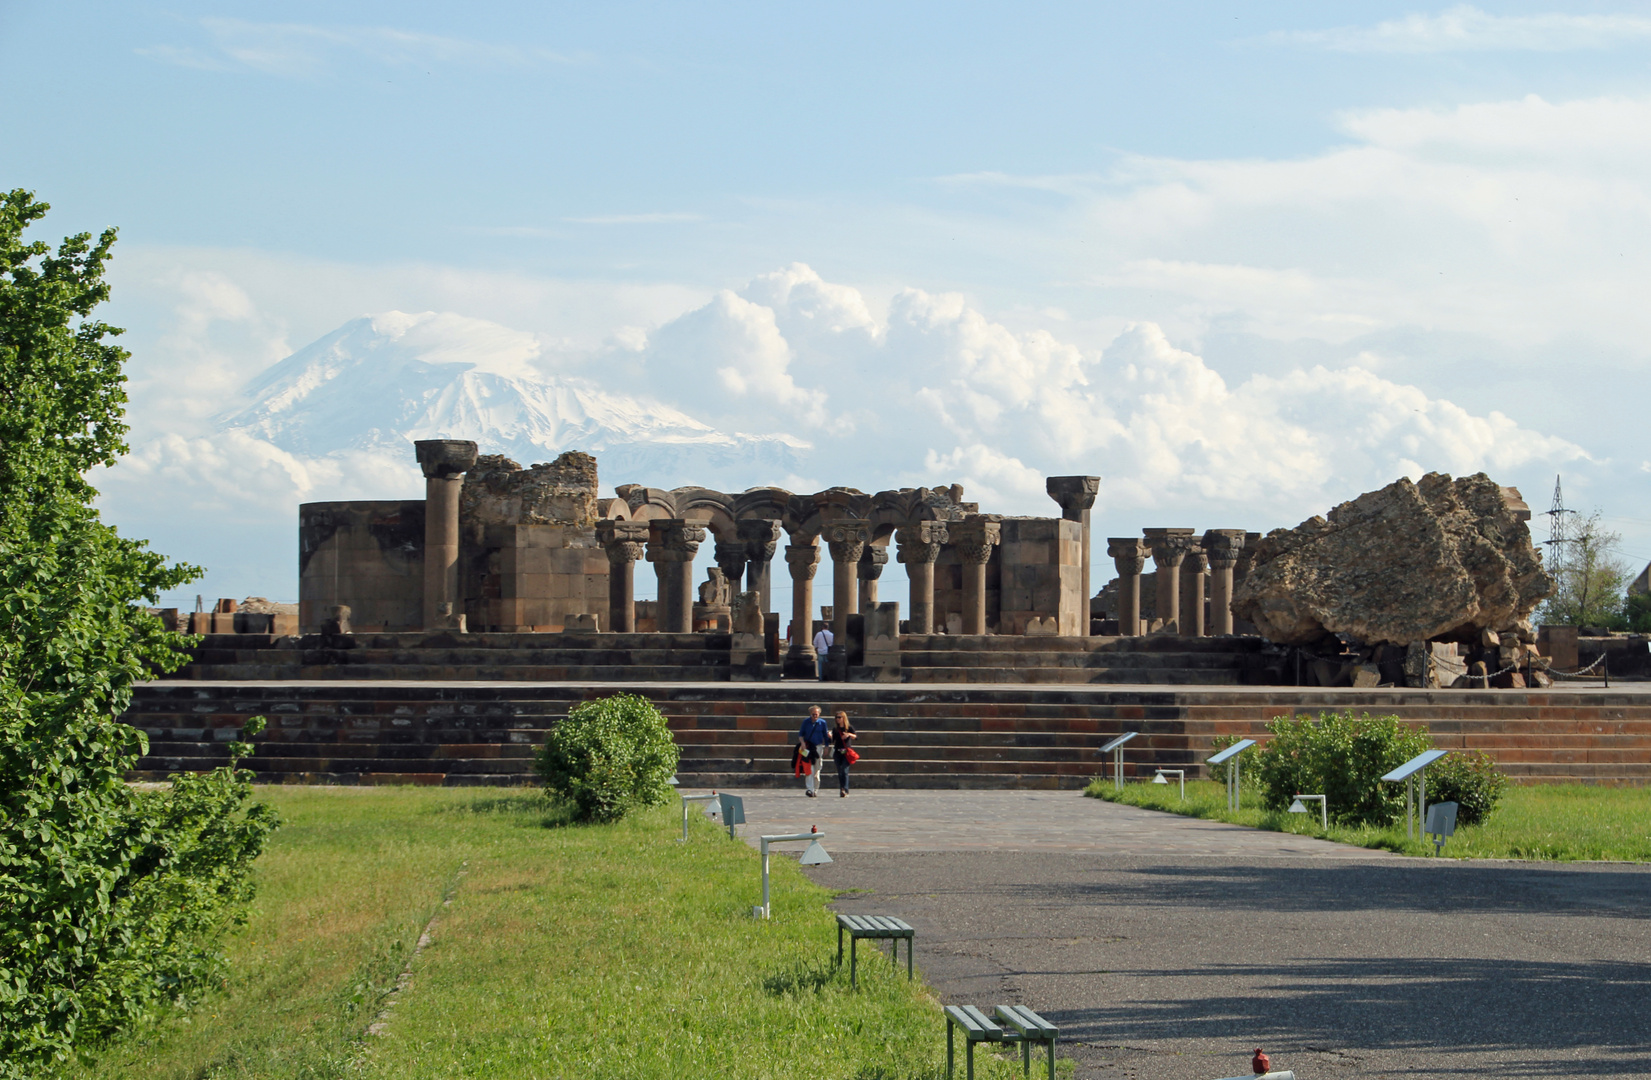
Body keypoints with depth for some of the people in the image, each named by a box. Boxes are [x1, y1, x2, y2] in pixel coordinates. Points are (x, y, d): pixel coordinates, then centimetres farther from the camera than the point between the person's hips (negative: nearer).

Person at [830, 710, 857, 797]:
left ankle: (845, 790, -21)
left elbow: (856, 737, -4)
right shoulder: (835, 729, 11)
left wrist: (849, 735, -21)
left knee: (844, 771, -15)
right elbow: (833, 741, 12)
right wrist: (830, 737, -7)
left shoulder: (849, 727, 1)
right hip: (837, 752, 4)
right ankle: (841, 790, 12)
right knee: (839, 773, 5)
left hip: (846, 752, -4)